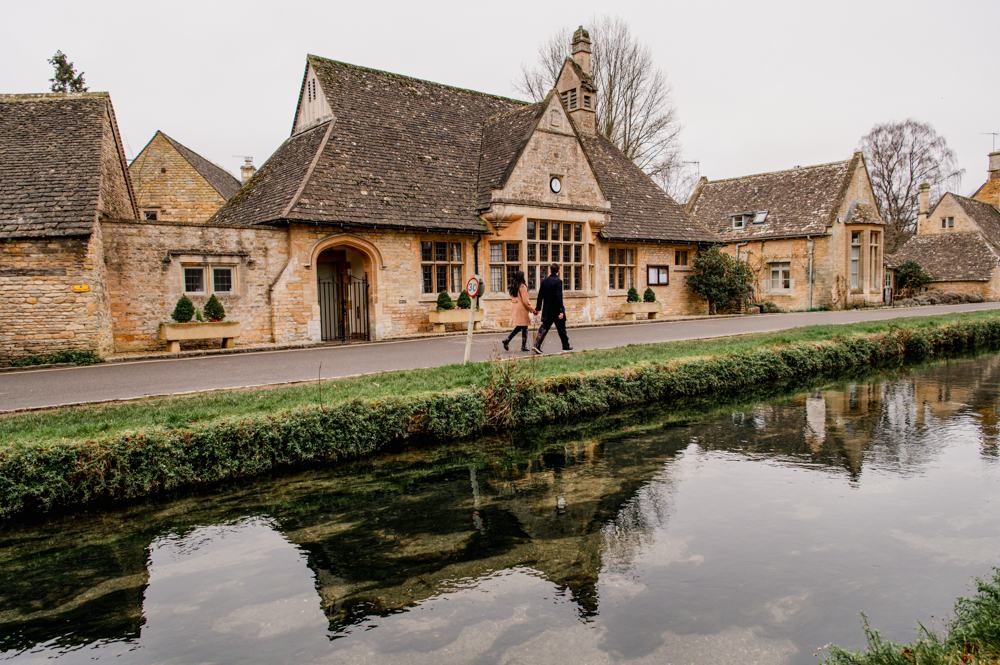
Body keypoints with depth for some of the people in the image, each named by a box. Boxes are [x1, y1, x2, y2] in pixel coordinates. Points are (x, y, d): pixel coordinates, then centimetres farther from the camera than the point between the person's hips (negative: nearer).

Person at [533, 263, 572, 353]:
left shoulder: (544, 281, 4)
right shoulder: (558, 281, -13)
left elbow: (540, 295, 8)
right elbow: (559, 297, -19)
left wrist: (538, 308, 17)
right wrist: (561, 311, -18)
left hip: (547, 310, 4)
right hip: (556, 310, -4)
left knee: (544, 328, 3)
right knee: (561, 329, 11)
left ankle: (537, 345, -12)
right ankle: (566, 346, 24)